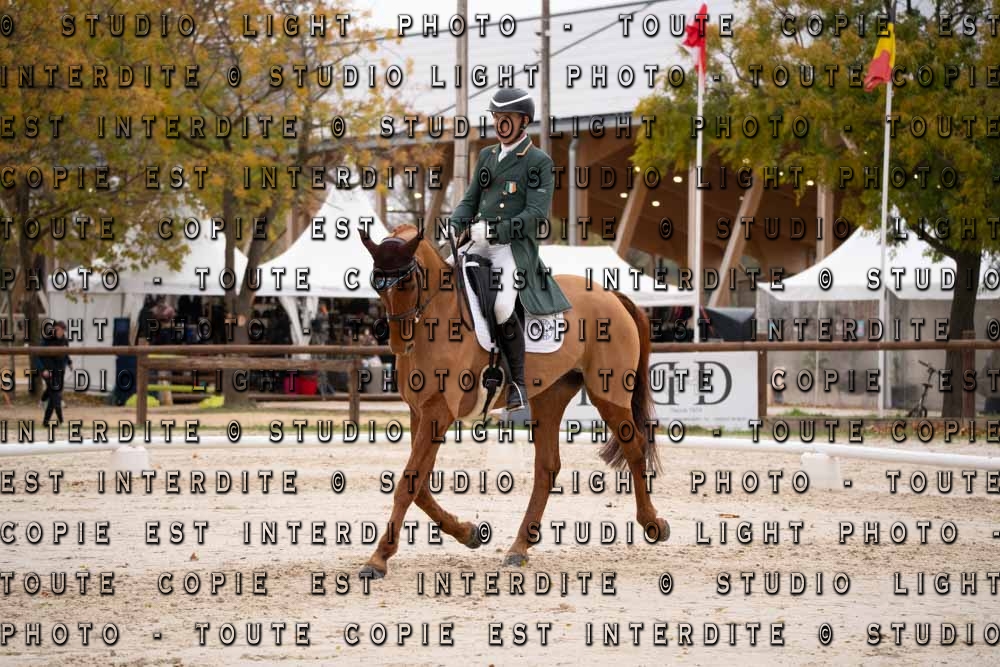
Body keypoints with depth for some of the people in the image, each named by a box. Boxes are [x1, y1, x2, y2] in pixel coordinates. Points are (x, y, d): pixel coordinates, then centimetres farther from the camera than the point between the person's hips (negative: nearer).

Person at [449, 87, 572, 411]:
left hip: (515, 247, -7)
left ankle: (518, 382, -10)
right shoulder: (487, 156, 19)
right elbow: (470, 200, 19)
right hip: (480, 245, 7)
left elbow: (536, 214, -10)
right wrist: (453, 227, -2)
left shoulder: (539, 162, -1)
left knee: (502, 306, -27)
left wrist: (495, 231, -20)